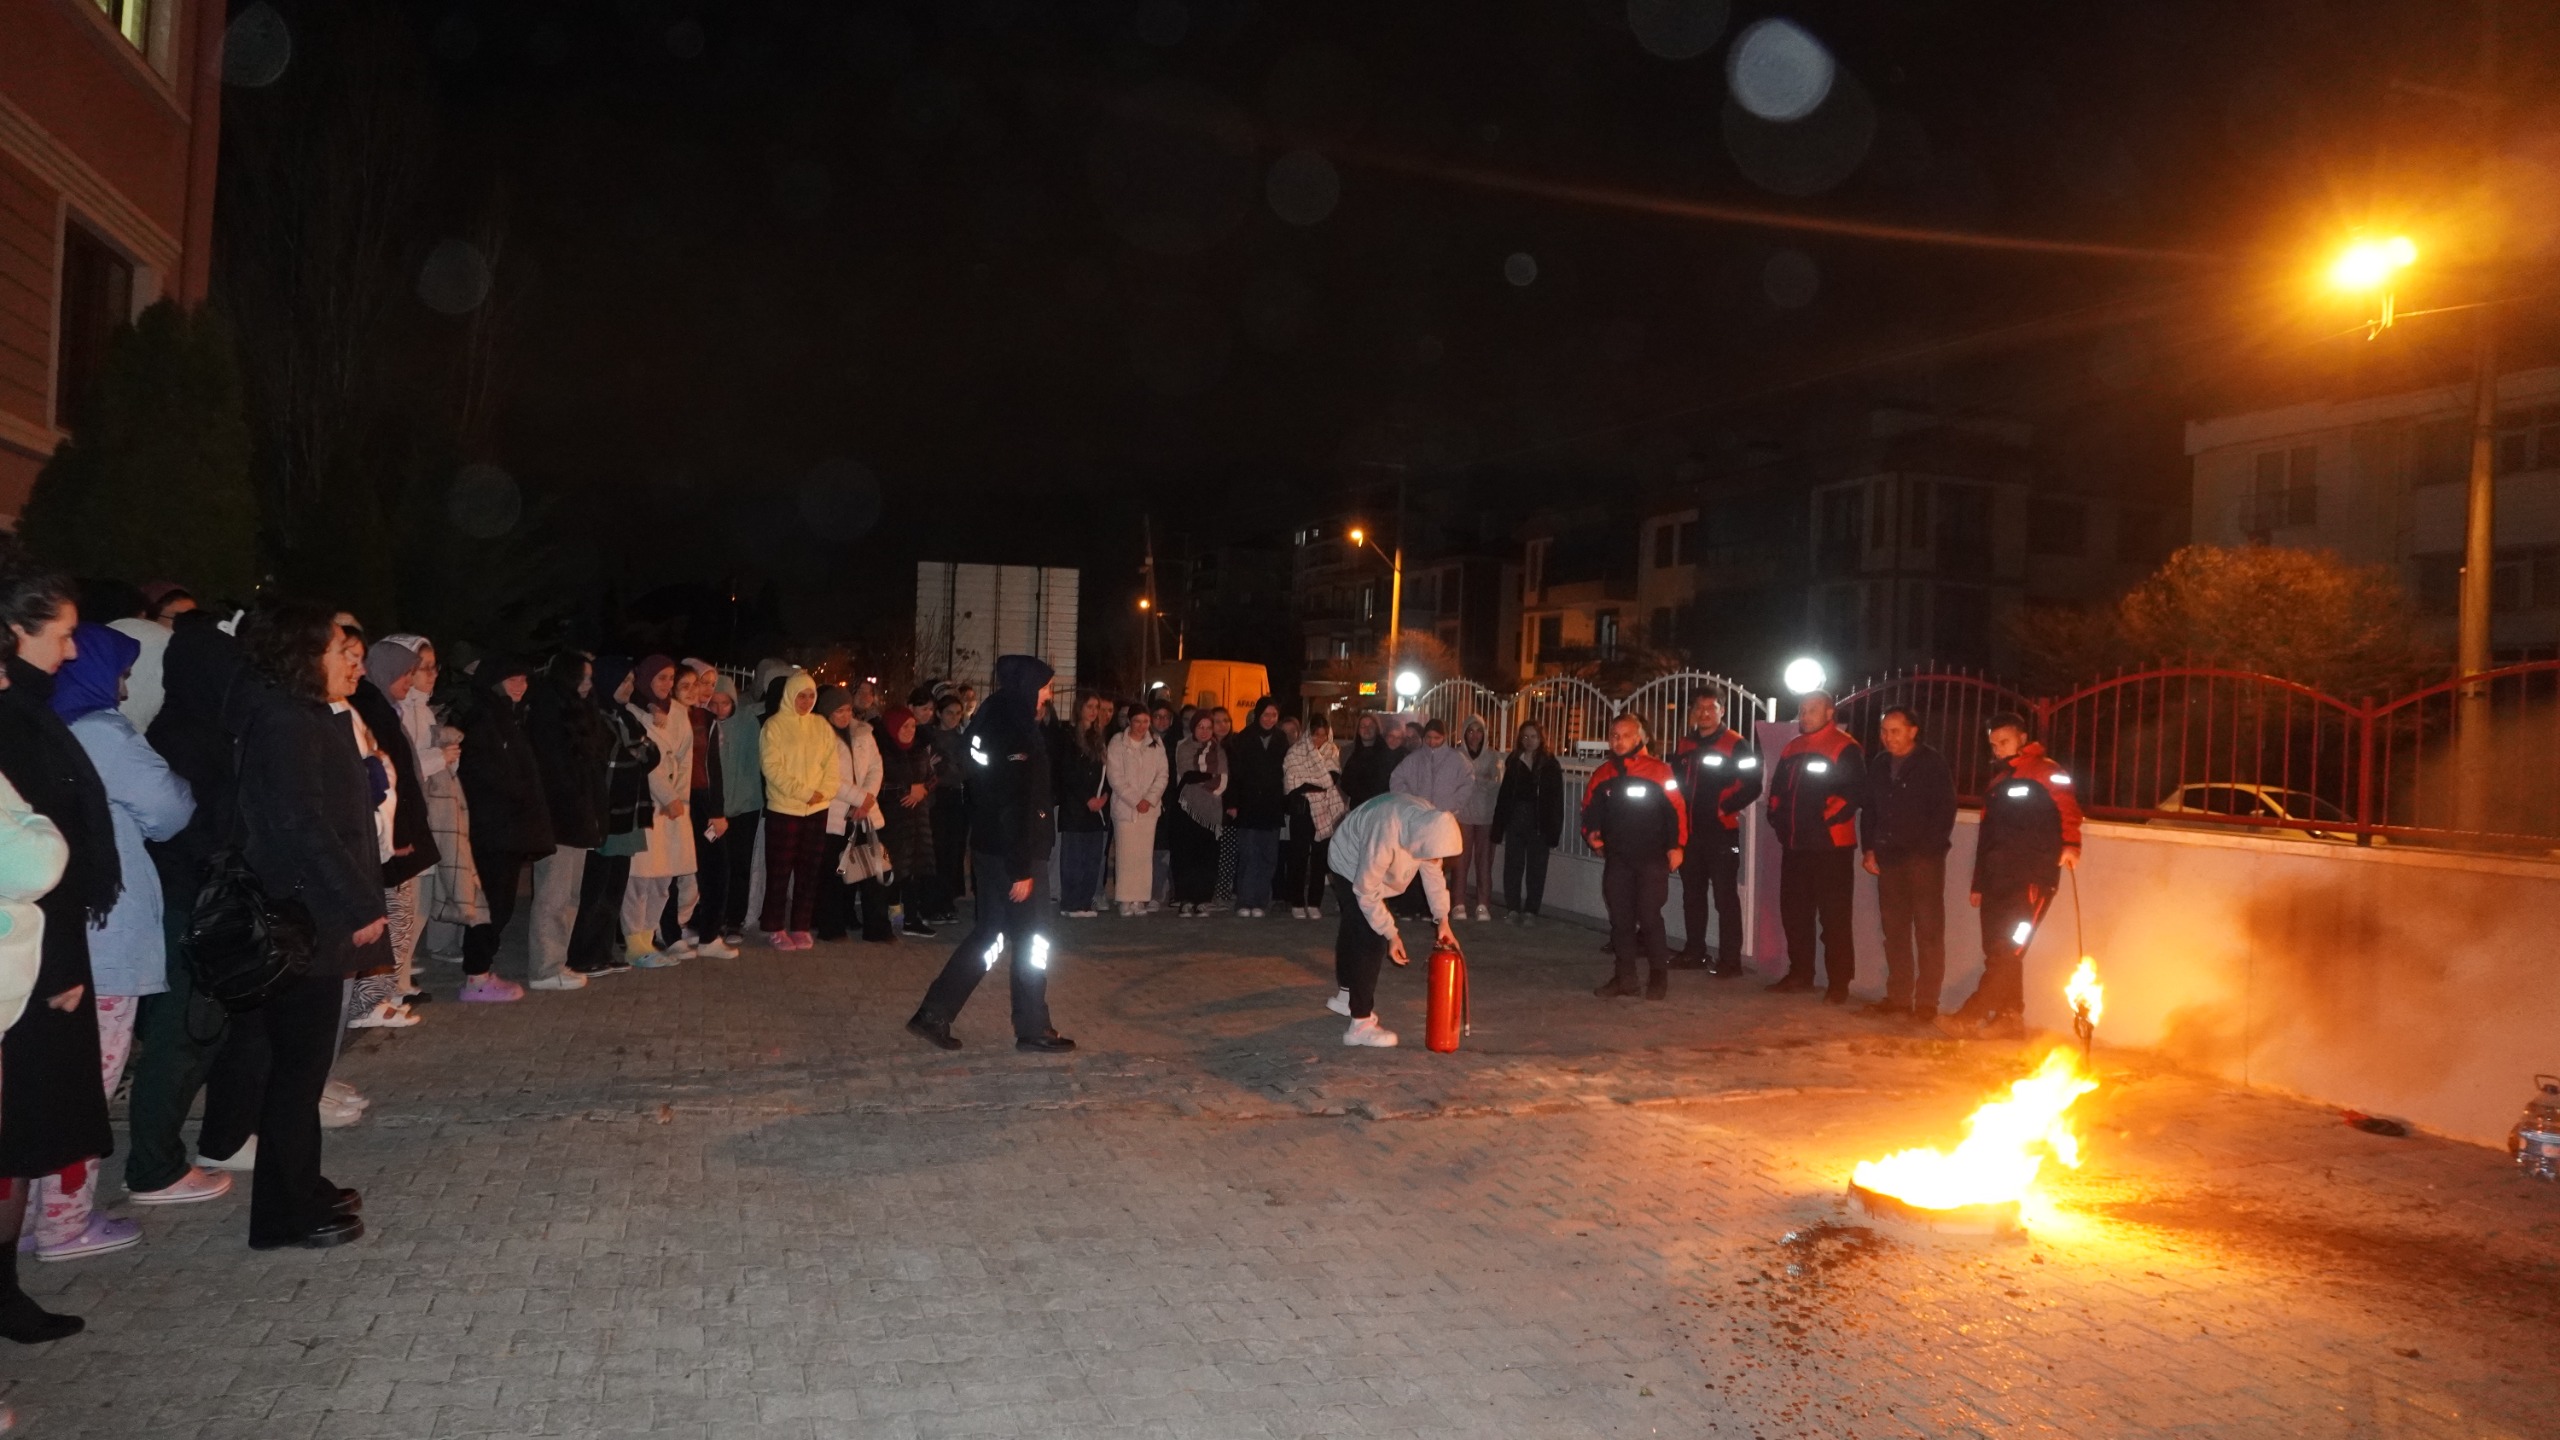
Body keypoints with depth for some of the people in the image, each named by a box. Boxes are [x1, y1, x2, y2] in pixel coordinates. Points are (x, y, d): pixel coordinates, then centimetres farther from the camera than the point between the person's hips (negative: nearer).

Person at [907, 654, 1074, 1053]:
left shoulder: (992, 721, 10)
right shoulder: (1016, 735, -20)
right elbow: (1015, 807, -23)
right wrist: (1022, 869, -21)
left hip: (989, 848, 9)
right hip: (1011, 854, -9)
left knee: (988, 935, 16)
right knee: (1030, 940, 3)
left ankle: (934, 1014, 16)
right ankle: (1033, 1029, 13)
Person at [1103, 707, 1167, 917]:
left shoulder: (1156, 744, 10)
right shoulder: (1117, 742, -1)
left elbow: (1162, 775, 7)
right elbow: (1115, 777, -5)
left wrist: (1150, 799, -6)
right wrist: (1135, 801, -9)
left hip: (1150, 808, 3)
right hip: (1125, 806, -3)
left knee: (1145, 855, -1)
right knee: (1125, 854, -6)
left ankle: (1140, 900, 2)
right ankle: (1125, 900, -1)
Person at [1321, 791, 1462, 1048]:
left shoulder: (1432, 823, -23)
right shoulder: (1386, 836, -43)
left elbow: (1433, 871, -7)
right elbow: (1366, 892, -32)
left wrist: (1442, 919, -11)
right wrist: (1391, 934, -26)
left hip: (1370, 866, 8)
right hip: (1350, 866, -8)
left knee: (1354, 929, 24)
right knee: (1371, 940, -16)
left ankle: (1345, 996, 44)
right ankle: (1361, 1024, -12)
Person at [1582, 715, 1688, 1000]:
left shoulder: (1658, 771, -6)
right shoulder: (1601, 775, 9)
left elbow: (1677, 808, -7)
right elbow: (1589, 809, 18)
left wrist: (1675, 846, -11)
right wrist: (1591, 833, 0)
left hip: (1651, 859, -5)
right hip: (1616, 859, 5)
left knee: (1649, 917, -6)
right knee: (1620, 919, 7)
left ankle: (1658, 977, 7)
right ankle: (1625, 977, 16)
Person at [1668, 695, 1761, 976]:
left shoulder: (1735, 745, -8)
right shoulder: (1685, 745, 13)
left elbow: (1752, 786, -13)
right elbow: (1674, 782, 22)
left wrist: (1724, 808, -16)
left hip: (1721, 832, -7)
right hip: (1689, 831, 7)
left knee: (1725, 895, -4)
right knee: (1692, 894, 14)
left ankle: (1729, 958, 0)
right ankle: (1694, 952, 24)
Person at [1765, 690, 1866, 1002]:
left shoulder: (1845, 748, -8)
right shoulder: (1792, 748, 15)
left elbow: (1854, 791, -16)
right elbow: (1777, 789, 22)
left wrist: (1828, 819, -18)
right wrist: (1777, 816, 7)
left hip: (1831, 846, -8)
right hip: (1794, 845, 8)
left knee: (1834, 917, -3)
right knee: (1793, 912, 13)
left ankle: (1838, 983, 3)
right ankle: (1799, 974, 24)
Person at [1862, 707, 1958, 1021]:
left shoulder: (1932, 763, -1)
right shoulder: (1879, 768, 16)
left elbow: (1945, 810, -5)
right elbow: (1868, 811, 20)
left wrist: (1929, 848, -13)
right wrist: (1868, 849, 9)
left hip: (1924, 858, -6)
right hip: (1889, 859, 6)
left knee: (1928, 931, -4)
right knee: (1894, 932, 8)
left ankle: (1926, 1002, -1)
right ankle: (1898, 998, 14)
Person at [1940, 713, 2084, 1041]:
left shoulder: (2045, 771, -2)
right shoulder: (1996, 782, 22)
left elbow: (2068, 807, -17)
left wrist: (2070, 843, -35)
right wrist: (1979, 883, 23)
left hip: (2032, 878, -8)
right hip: (1997, 879, 8)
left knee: (2008, 950, -12)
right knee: (1996, 951, 6)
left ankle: (1971, 1015, -17)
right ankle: (2009, 1016, 13)